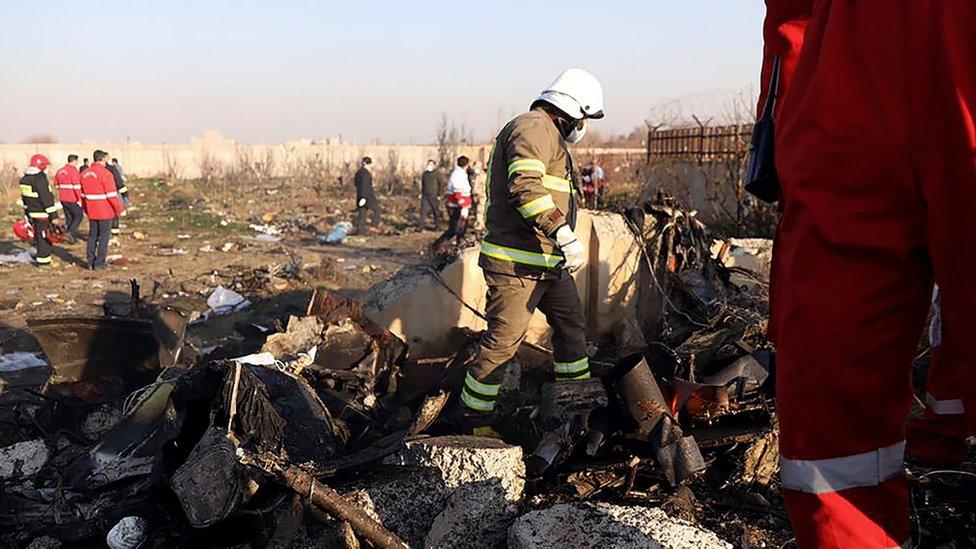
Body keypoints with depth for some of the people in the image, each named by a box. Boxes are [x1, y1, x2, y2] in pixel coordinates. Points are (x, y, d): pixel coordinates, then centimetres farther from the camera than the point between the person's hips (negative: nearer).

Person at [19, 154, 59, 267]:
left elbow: (24, 198, 18)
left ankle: (40, 256, 27)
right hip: (42, 214, -9)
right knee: (44, 236, -1)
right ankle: (43, 261, 4)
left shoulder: (25, 179, 11)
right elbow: (47, 199, -20)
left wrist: (27, 213, 25)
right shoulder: (40, 179, -18)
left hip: (32, 213, 9)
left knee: (38, 236, 18)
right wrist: (54, 215, -17)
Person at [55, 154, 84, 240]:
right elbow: (76, 186, -18)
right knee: (79, 215, 4)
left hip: (63, 199, 8)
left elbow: (57, 184, 19)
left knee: (69, 217, 15)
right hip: (72, 200, -8)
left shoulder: (60, 171, 11)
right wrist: (79, 199, -16)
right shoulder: (74, 171, -14)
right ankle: (70, 232, -11)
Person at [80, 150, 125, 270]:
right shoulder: (105, 174, -15)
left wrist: (86, 208, 25)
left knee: (92, 235, 15)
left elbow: (83, 194, 15)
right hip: (105, 211, -7)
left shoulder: (85, 174, 8)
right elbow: (112, 195, -17)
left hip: (92, 211, 7)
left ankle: (91, 262, 18)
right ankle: (99, 262, 2)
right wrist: (120, 209, -9)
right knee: (104, 236, 1)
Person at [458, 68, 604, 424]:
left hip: (547, 261, 11)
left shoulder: (549, 137, 21)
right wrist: (565, 236, -36)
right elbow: (524, 187, -30)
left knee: (570, 322, 19)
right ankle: (474, 414, 6)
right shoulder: (534, 128, -14)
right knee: (503, 340, -6)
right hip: (516, 264, -11)